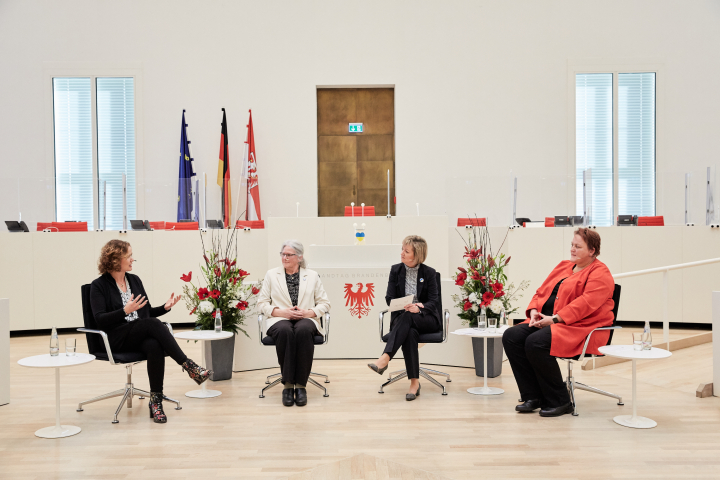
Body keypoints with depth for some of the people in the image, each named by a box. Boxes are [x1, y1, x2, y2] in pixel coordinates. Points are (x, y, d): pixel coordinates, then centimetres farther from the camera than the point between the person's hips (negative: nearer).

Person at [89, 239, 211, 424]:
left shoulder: (134, 280, 17)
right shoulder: (99, 285, 1)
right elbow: (100, 320, -10)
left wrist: (165, 307, 2)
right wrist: (125, 311, -23)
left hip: (142, 336, 4)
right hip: (117, 339, -4)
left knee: (155, 346, -34)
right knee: (153, 324, -34)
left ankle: (156, 400, -28)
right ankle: (189, 366, -35)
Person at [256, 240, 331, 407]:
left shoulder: (312, 276, 16)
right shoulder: (271, 274, 16)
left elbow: (324, 303, 12)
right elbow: (262, 303, 10)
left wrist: (310, 312, -8)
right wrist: (281, 312, -8)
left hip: (305, 319, 0)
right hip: (279, 320, 0)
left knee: (303, 331, -38)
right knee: (285, 331, -38)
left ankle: (301, 385, -30)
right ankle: (287, 384, -29)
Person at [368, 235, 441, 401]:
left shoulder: (429, 273, 2)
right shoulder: (396, 270, 7)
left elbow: (433, 301, -4)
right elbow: (389, 298, 3)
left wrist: (419, 306, -25)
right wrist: (404, 305, -18)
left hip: (426, 319, -1)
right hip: (401, 317, 1)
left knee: (407, 317, -37)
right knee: (410, 333, -36)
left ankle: (385, 359, -46)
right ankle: (414, 382, -36)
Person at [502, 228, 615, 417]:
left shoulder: (600, 273, -4)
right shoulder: (564, 266, 22)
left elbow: (586, 302, -18)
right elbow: (542, 291, 20)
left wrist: (555, 319, -22)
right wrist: (534, 311, -1)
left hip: (580, 327, -8)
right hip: (547, 322, 8)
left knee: (535, 342, -32)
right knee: (511, 336, -15)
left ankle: (560, 401, -13)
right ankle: (533, 397, -9)